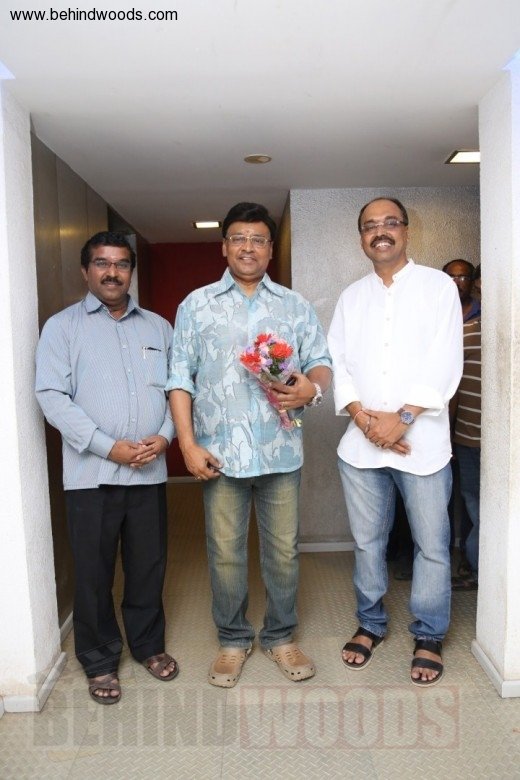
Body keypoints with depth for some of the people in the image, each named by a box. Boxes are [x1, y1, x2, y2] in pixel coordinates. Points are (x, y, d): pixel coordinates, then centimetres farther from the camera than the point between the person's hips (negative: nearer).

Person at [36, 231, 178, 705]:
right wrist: (108, 446, -16)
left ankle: (149, 644, 35)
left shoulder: (158, 327, 12)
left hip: (150, 472, 3)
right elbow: (52, 396, -9)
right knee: (94, 571, 9)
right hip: (91, 473, -2)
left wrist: (166, 435, -9)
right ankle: (100, 661, 28)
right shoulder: (63, 326, 1)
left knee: (149, 565, 13)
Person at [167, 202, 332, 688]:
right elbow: (180, 378, 2)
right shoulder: (196, 305, 7)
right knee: (225, 553, 9)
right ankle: (233, 640, 30)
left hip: (281, 451, 1)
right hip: (220, 453, -1)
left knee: (283, 551, 10)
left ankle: (280, 637, 31)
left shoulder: (295, 306, 11)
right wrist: (188, 444, -7)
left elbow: (321, 362, 8)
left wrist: (312, 386, -16)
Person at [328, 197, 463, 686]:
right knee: (367, 540, 13)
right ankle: (370, 623, 32)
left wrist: (402, 418, -15)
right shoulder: (351, 296, 13)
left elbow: (444, 362, -8)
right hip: (361, 441, 3)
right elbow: (338, 362, 5)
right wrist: (361, 416, -10)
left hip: (421, 440, -3)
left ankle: (429, 636, 25)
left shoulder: (438, 286, 2)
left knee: (431, 544, 6)